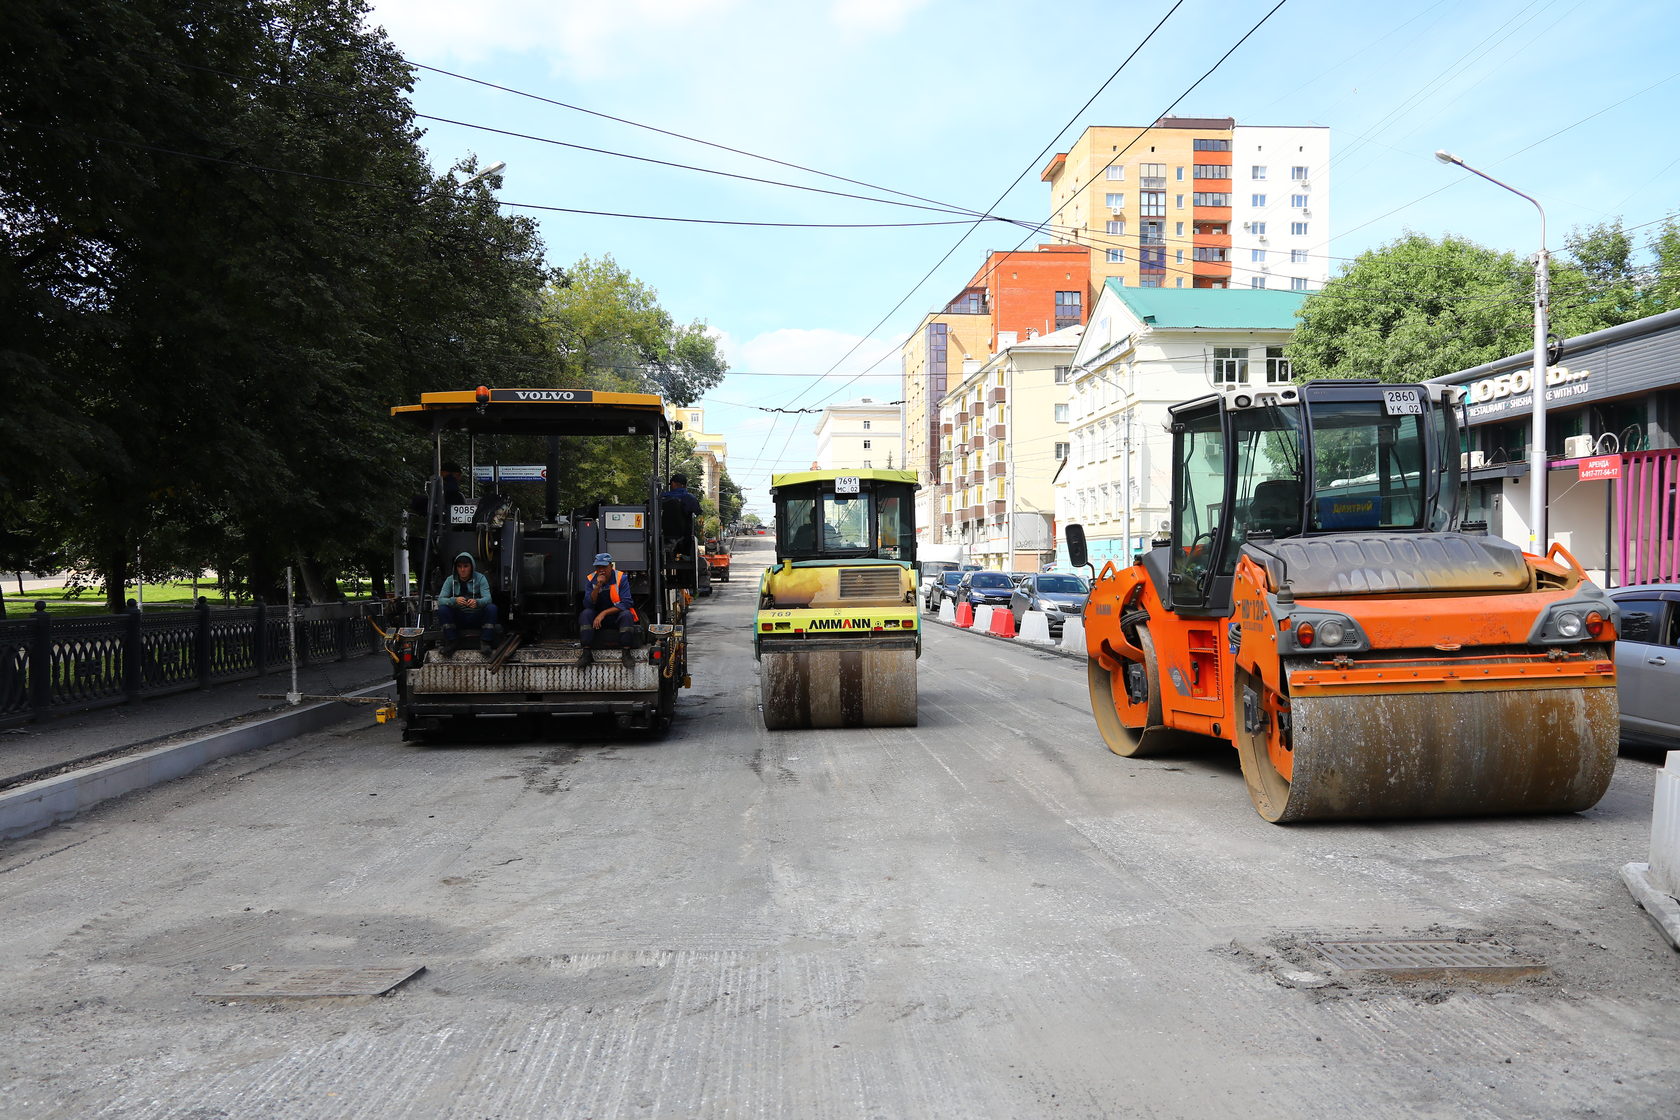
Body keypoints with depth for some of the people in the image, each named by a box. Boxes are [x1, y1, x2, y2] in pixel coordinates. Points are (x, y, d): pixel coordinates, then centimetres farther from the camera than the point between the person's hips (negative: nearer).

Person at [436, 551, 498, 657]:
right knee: (442, 608, -25)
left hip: (477, 616, -1)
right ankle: (452, 642, -19)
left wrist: (477, 602, -42)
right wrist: (454, 600, -36)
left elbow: (488, 598, -18)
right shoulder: (450, 580, -2)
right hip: (458, 618, 1)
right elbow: (440, 599, -14)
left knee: (492, 608, -28)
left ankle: (485, 642, -22)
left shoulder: (480, 578, -5)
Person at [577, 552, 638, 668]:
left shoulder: (621, 578, -11)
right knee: (585, 614, -26)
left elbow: (626, 603, -18)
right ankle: (587, 653, -30)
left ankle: (626, 653, -30)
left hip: (617, 613, -2)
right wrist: (597, 586, -26)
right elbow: (588, 605, -12)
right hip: (598, 614, 2)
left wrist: (604, 613, -24)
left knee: (627, 615, -33)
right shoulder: (591, 579, -4)